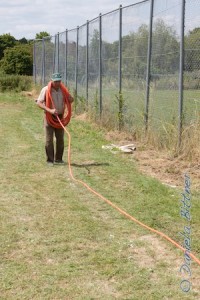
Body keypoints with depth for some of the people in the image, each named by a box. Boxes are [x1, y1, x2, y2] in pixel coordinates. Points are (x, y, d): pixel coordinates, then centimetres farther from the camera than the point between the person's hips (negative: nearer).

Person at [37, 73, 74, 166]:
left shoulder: (63, 90, 3)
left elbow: (70, 99, 15)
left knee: (60, 139, 9)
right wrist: (50, 110, -28)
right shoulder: (46, 90, -11)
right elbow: (39, 103, -16)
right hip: (49, 117, -5)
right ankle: (50, 160, 6)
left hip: (60, 117, 5)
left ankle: (58, 159, 21)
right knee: (49, 139, -2)